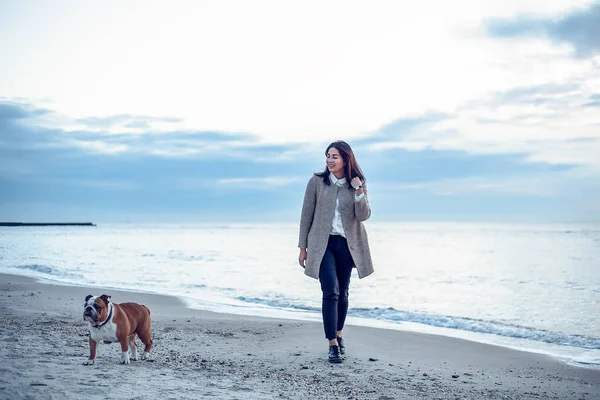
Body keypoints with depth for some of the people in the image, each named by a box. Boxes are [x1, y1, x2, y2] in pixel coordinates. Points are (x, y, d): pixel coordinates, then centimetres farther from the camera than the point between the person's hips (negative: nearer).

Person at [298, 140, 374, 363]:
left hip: (347, 244, 2)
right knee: (331, 293, -13)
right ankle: (333, 345, -11)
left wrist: (359, 191, -21)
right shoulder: (317, 182, -3)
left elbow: (363, 216, -7)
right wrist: (303, 247, 0)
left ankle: (338, 336, 31)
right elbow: (306, 215, 1)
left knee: (342, 293, 12)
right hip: (323, 244, -2)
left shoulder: (358, 184, 2)